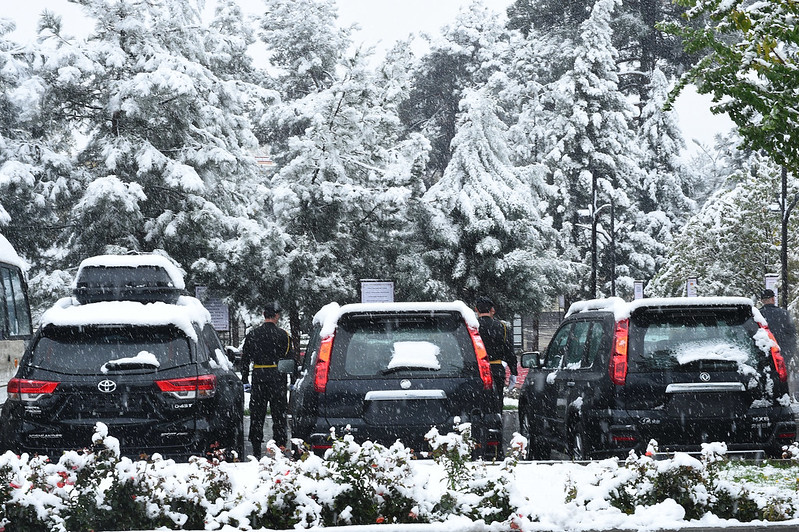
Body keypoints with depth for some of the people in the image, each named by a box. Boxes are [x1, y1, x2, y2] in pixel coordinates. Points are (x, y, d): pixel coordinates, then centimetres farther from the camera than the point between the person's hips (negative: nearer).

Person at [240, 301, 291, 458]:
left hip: (258, 376, 2)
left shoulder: (252, 335, 3)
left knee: (257, 413, 7)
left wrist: (244, 380, 11)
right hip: (277, 377, -2)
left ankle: (256, 450, 7)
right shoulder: (283, 335, -3)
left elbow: (245, 359, 6)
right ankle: (280, 447, 2)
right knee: (279, 413, 4)